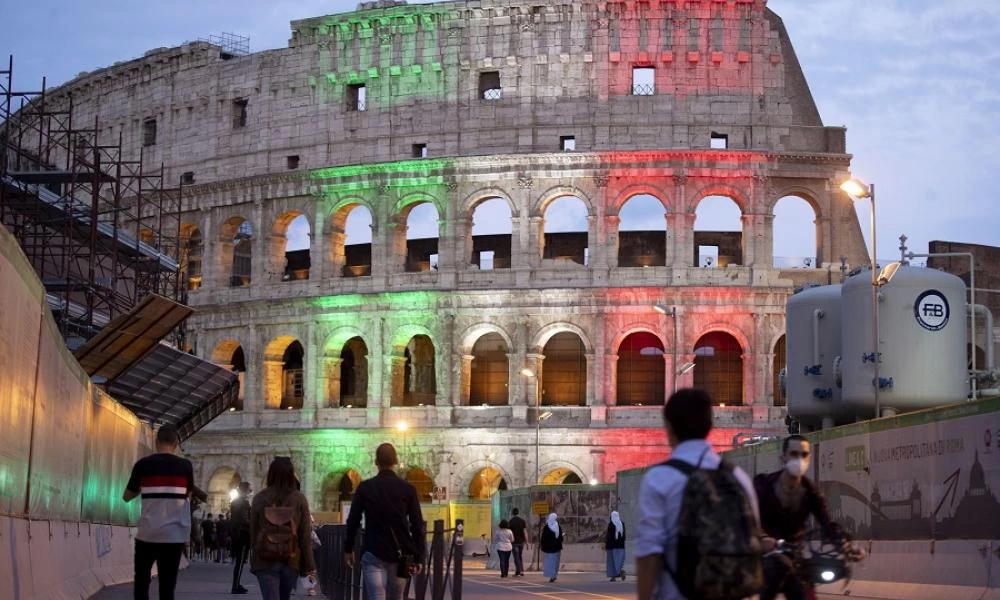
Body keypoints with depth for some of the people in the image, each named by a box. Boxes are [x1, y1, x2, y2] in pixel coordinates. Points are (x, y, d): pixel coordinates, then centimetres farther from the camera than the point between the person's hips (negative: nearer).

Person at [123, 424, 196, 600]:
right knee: (167, 586, 3)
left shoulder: (143, 464, -1)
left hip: (148, 533, 0)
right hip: (175, 535, 1)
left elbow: (127, 497, 10)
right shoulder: (185, 466, 0)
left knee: (141, 582, 11)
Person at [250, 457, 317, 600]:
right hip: (291, 560, 1)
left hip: (265, 560, -1)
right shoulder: (299, 499, -2)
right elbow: (305, 535, -3)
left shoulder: (259, 499, -1)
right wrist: (310, 565, 2)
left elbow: (253, 531, 4)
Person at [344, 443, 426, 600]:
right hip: (400, 554, 2)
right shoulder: (408, 489, 0)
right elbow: (417, 525, -1)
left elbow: (353, 521, 1)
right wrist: (418, 556, 5)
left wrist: (348, 549, 13)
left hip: (373, 553, -2)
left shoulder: (365, 487, -1)